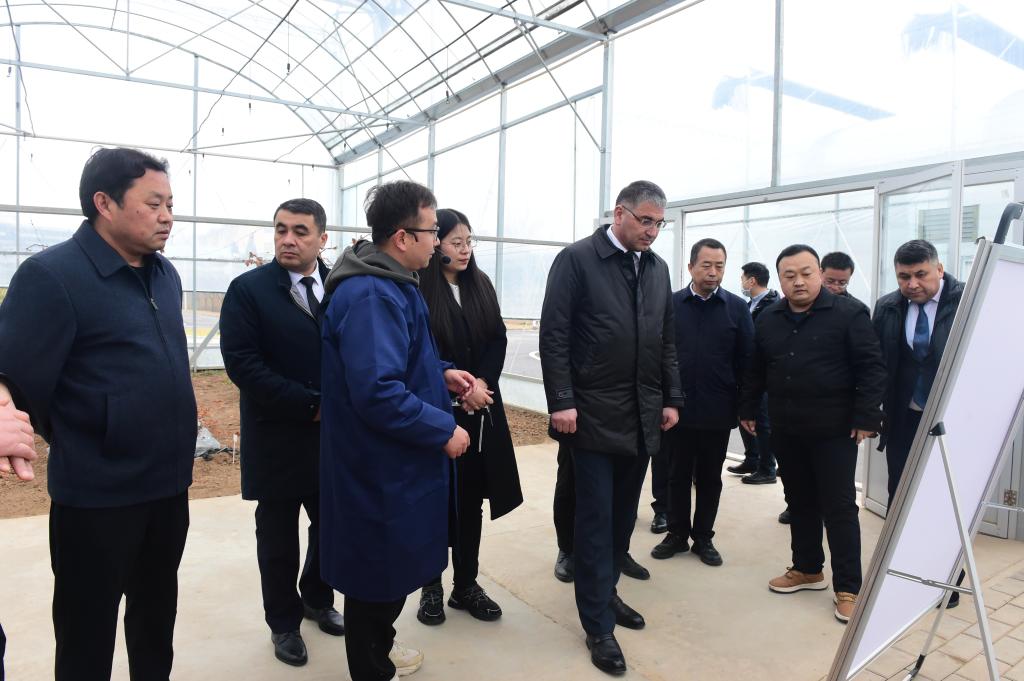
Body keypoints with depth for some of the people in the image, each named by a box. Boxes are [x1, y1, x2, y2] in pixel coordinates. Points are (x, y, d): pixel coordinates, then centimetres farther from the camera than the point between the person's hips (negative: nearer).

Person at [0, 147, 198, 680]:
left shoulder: (164, 274, 6)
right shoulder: (51, 274, -15)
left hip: (169, 482, 6)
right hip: (97, 494, -6)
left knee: (158, 610, 23)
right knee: (88, 631, 13)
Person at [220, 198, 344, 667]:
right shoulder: (248, 289, -7)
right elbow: (242, 363, -15)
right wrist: (310, 406, -18)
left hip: (335, 434, 3)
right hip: (278, 439, -3)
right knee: (279, 538, 13)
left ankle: (316, 598, 42)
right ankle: (283, 622, 34)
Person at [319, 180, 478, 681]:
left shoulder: (390, 284, 9)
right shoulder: (371, 295, -26)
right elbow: (378, 392, -32)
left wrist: (441, 374, 7)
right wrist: (443, 429, -22)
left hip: (392, 461, 11)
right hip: (380, 468, -11)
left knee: (394, 564, 25)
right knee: (380, 570, 8)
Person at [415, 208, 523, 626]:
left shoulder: (481, 286, 9)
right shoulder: (419, 290, -8)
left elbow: (498, 339, 5)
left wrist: (482, 382, -10)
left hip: (482, 408, 5)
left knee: (471, 498, 11)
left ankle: (467, 585, 24)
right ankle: (432, 586, 23)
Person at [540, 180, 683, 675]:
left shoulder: (657, 269, 11)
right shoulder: (576, 260, -6)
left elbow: (666, 341, 16)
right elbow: (554, 335, -11)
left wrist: (671, 399, 11)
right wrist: (561, 402, -16)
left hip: (642, 417, 6)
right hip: (593, 416, -6)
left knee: (623, 515, 15)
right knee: (595, 518, 2)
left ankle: (605, 592, 34)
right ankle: (598, 625, 14)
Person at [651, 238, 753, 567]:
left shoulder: (737, 308, 1)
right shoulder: (670, 304, 0)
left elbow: (746, 360, 1)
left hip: (718, 412, 0)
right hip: (677, 408, 0)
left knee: (710, 478, 12)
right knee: (678, 475, 12)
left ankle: (703, 537, 27)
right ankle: (677, 533, 27)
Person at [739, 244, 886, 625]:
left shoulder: (849, 314, -8)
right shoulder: (768, 320, 8)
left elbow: (871, 368, -10)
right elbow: (755, 371, 15)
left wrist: (866, 417, -14)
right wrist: (748, 409, 13)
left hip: (834, 429, -5)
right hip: (786, 430, 5)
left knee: (839, 507, 1)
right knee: (799, 503, 15)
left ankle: (848, 588, 12)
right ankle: (807, 569, 31)